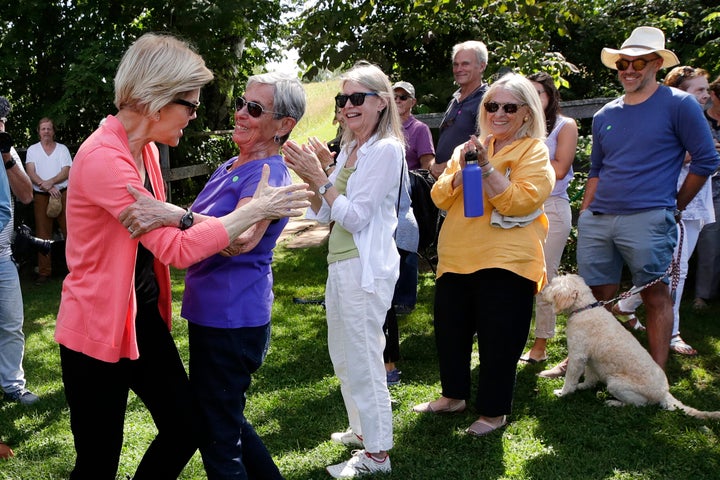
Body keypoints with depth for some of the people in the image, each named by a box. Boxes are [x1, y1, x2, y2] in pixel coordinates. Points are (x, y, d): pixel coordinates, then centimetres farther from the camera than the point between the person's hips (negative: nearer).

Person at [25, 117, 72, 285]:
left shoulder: (62, 149, 8)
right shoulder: (32, 150, 8)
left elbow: (66, 172, -2)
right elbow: (31, 173, -3)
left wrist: (50, 182, -18)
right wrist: (48, 187, -16)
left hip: (63, 194, 0)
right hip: (41, 196, 0)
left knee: (70, 230, -3)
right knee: (43, 234, 1)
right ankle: (44, 271, 6)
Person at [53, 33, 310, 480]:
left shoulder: (145, 148, 5)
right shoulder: (103, 158, -24)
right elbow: (177, 248, -26)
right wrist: (256, 209, -19)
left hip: (145, 316, 9)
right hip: (98, 329, -8)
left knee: (186, 427, 12)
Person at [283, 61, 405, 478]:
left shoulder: (386, 150, -14)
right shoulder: (349, 149, 12)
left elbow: (354, 216, -18)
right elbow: (323, 213, 13)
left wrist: (319, 177, -17)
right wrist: (308, 177, -2)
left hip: (365, 267, -10)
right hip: (341, 265, 10)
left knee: (363, 360, -2)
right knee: (343, 355, 20)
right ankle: (363, 429, 38)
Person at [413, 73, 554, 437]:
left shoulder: (533, 151, -3)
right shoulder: (468, 148, 14)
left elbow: (521, 202, -18)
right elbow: (440, 198, 6)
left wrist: (486, 167, -21)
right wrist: (462, 169, -10)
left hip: (505, 262, -6)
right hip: (456, 257, 6)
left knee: (498, 341, 4)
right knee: (449, 331, 16)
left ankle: (494, 411, 22)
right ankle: (454, 395, 37)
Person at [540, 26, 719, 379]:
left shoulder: (678, 105, -1)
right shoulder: (604, 116, 15)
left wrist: (675, 207, 3)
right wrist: (585, 215, 13)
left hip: (648, 219, -5)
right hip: (597, 220, 6)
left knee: (655, 295, 1)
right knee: (596, 297, 12)